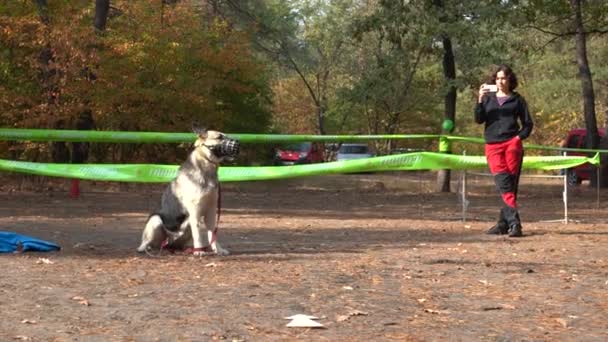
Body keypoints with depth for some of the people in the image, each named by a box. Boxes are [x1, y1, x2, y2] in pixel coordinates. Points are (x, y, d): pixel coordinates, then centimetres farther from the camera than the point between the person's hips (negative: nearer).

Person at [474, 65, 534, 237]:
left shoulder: (517, 99, 11)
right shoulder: (488, 98, 15)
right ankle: (514, 222, -18)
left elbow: (528, 123, 13)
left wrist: (520, 136, -4)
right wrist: (480, 100, -8)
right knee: (503, 183, -13)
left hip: (512, 144, -1)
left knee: (511, 183, -5)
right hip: (493, 146, 1)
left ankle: (504, 222, -2)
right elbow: (479, 119, 4)